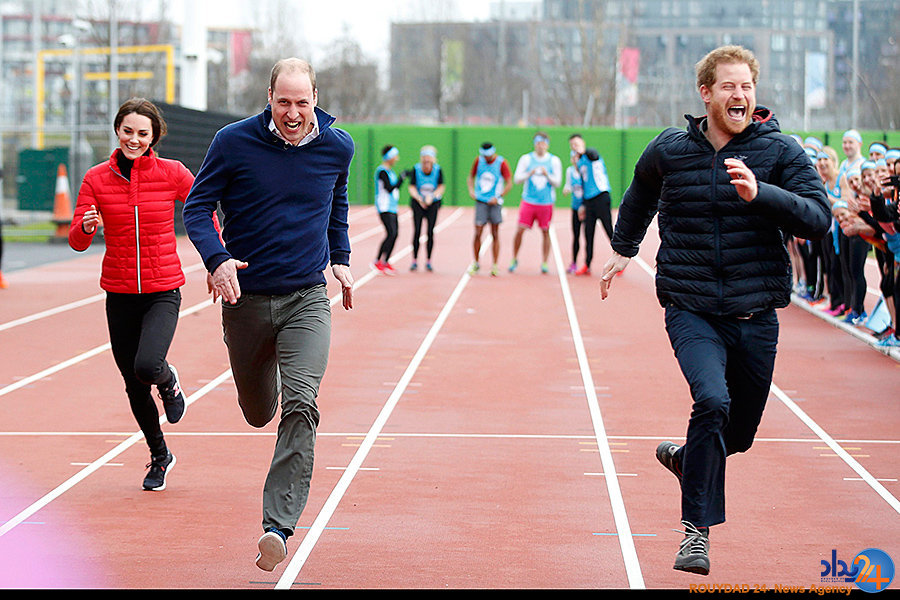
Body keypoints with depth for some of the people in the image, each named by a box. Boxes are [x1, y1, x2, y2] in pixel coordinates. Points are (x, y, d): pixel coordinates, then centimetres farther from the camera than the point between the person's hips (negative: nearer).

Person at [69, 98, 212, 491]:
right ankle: (160, 456, 33)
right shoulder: (97, 178, -2)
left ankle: (168, 381, 14)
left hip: (163, 290, -2)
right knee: (134, 385, 10)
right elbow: (76, 241, -3)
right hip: (120, 293, 2)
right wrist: (86, 227, -26)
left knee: (147, 366, -25)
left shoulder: (171, 173, -5)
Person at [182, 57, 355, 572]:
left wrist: (342, 259, 18)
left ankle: (278, 524, -21)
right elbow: (198, 206, -4)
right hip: (247, 296, 0)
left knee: (301, 405, -19)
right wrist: (217, 257, -20)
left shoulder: (337, 147, 0)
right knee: (258, 411, 15)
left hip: (308, 298, 0)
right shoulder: (234, 142, -9)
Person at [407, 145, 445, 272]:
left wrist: (431, 196, -26)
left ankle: (428, 261, 5)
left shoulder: (437, 170, -12)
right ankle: (415, 261, 2)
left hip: (433, 204, 0)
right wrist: (419, 198, -33)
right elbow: (412, 188, -14)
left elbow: (441, 187, -9)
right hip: (418, 204, 0)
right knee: (417, 232, -7)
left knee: (430, 233, -4)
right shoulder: (416, 170, -14)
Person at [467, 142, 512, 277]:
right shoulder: (479, 160, 4)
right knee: (478, 234, -4)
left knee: (495, 234, 1)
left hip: (494, 203, -2)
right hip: (480, 202, 2)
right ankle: (475, 264, 10)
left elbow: (509, 183, -3)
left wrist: (498, 197, -11)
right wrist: (471, 189, 0)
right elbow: (471, 176, 18)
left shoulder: (501, 163, -5)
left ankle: (495, 266, 6)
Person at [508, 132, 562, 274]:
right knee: (520, 230, -6)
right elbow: (516, 178, 0)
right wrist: (529, 174, -17)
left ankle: (544, 263, 9)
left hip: (546, 202, 0)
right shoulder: (526, 159, 4)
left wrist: (547, 175, -19)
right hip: (528, 200, 0)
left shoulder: (554, 160, 3)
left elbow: (557, 182, 0)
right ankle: (514, 259, 10)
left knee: (545, 232, 1)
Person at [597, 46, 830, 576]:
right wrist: (624, 248, 30)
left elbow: (819, 219, -16)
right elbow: (641, 194, 25)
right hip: (691, 311, -1)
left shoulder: (780, 151, -4)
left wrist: (758, 193, -28)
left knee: (739, 432, 12)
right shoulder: (668, 150, 2)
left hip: (756, 316, 1)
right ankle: (697, 529, -16)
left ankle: (684, 459, 47)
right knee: (712, 399, -26)